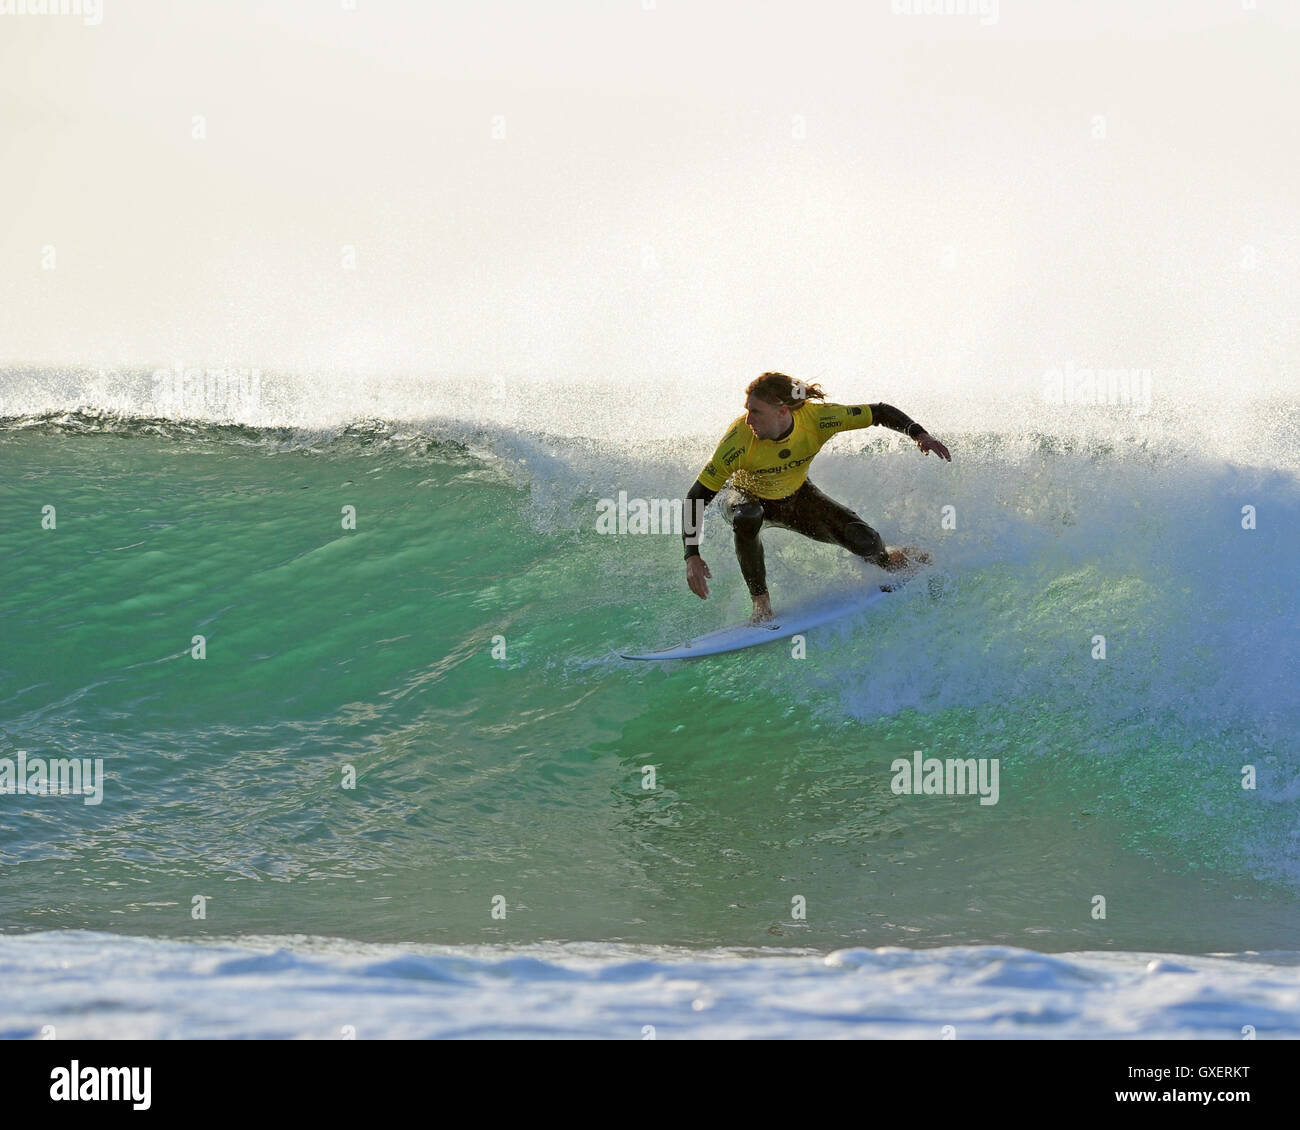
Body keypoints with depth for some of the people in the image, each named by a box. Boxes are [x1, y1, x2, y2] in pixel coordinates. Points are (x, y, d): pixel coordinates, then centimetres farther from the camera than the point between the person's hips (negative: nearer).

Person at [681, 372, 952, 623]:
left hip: (796, 496, 2)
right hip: (747, 497, -2)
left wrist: (919, 434, -33)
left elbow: (880, 413, -18)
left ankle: (889, 562, 25)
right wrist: (692, 556, -41)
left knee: (864, 543, -14)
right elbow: (697, 497, -31)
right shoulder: (739, 440, -36)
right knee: (746, 519, -40)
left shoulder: (816, 418, -31)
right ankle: (761, 604, -23)